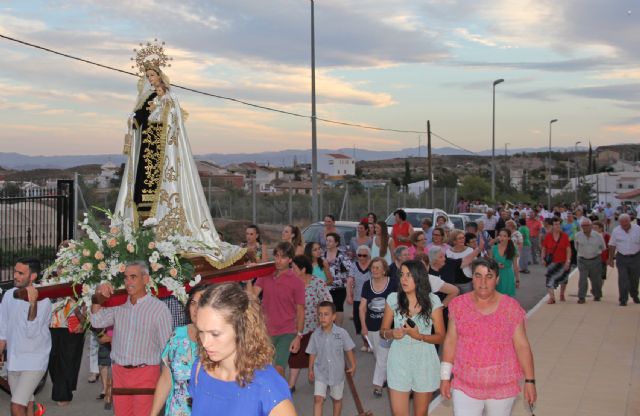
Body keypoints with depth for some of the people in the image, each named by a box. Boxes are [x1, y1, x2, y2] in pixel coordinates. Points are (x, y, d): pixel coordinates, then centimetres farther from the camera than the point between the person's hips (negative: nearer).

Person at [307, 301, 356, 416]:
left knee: (337, 399, 17)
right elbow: (312, 353, 0)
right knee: (318, 399, -10)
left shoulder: (342, 333, -15)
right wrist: (310, 370, 5)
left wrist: (353, 365, 1)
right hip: (320, 373, 0)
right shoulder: (316, 334, -11)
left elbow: (348, 350, -3)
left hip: (337, 372, 0)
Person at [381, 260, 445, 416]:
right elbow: (383, 331, 6)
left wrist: (419, 336, -19)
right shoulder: (393, 299, -2)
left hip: (424, 362, -1)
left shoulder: (433, 301, -6)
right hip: (399, 361, 1)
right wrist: (391, 333, -16)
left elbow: (441, 337, -3)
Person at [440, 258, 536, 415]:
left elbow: (522, 345, -3)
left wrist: (530, 381, -3)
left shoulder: (511, 307, -7)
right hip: (465, 385, 1)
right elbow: (451, 341, 2)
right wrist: (445, 377, 2)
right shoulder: (459, 305, -3)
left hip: (502, 386, 0)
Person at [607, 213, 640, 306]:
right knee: (623, 279, -7)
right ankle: (623, 300, -2)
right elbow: (612, 246, 2)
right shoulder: (616, 231, -3)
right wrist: (611, 259, 2)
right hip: (622, 258, -1)